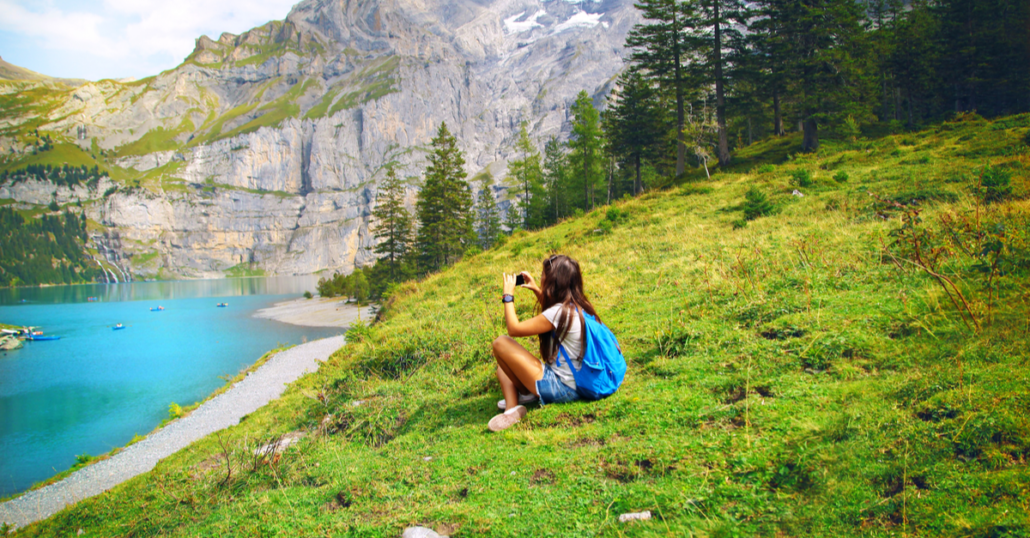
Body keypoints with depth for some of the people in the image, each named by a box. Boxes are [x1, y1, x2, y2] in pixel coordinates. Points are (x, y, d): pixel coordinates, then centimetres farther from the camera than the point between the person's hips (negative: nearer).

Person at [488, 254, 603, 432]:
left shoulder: (560, 312, -23)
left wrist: (508, 295, -5)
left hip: (560, 388, -10)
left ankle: (527, 394, 4)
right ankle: (512, 408, 0)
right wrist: (536, 290, 22)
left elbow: (514, 329, -17)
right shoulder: (577, 305, 5)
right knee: (502, 366, 19)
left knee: (501, 343, -11)